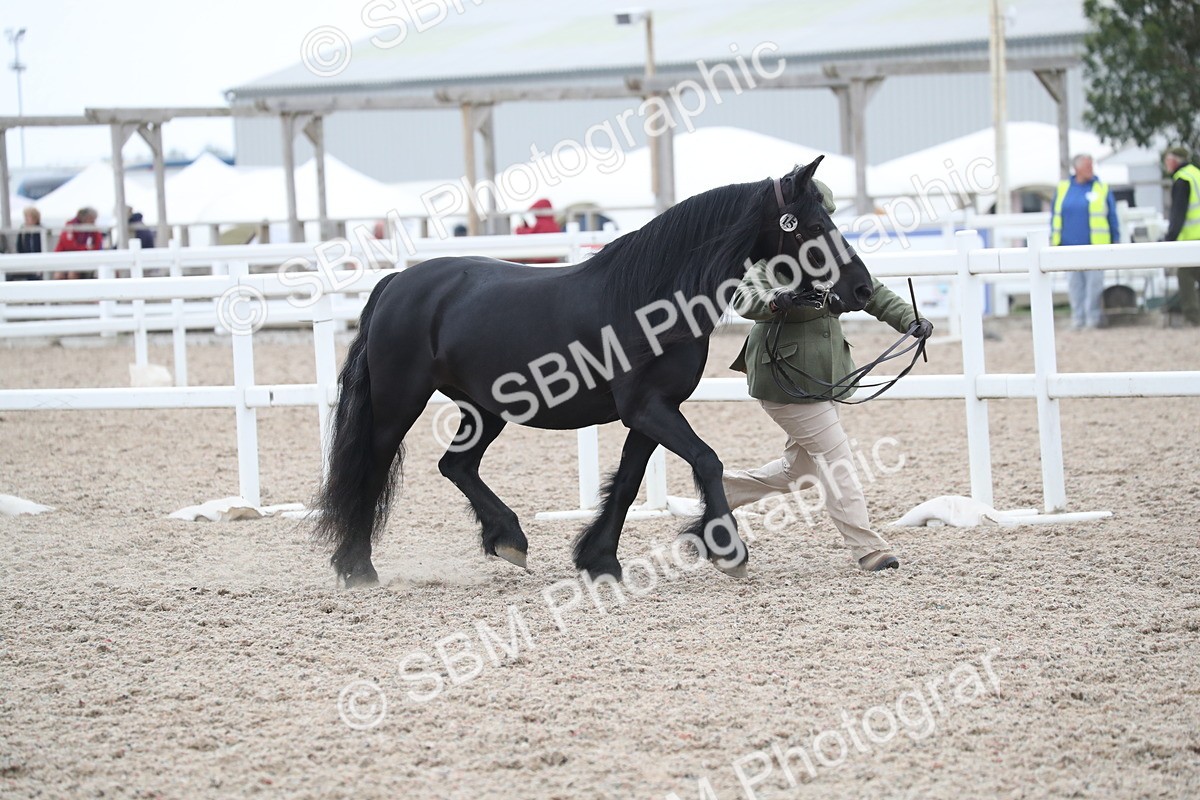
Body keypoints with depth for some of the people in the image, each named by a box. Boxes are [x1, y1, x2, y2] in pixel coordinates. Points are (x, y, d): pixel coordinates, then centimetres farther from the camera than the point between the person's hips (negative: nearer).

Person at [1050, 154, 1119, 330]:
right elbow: (1055, 216, 14)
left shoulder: (1102, 189, 3)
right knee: (1075, 283, 6)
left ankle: (1093, 317, 3)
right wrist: (1054, 242, 11)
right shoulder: (1063, 189, 9)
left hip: (1094, 246, -2)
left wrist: (1114, 242, 2)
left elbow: (1112, 217, 5)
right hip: (1070, 247, 2)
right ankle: (1078, 318, 13)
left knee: (1094, 282, -4)